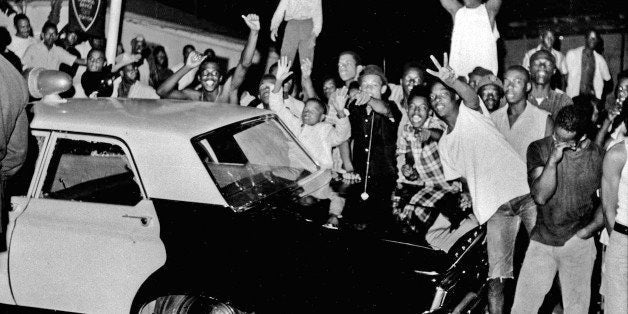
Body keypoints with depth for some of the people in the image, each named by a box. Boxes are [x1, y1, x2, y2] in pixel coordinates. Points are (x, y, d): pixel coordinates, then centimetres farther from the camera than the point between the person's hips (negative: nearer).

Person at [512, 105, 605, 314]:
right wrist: (552, 160, -24)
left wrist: (585, 232, -4)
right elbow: (540, 196, -15)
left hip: (579, 244, 0)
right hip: (542, 241, 0)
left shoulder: (598, 157, -6)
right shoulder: (539, 149, -7)